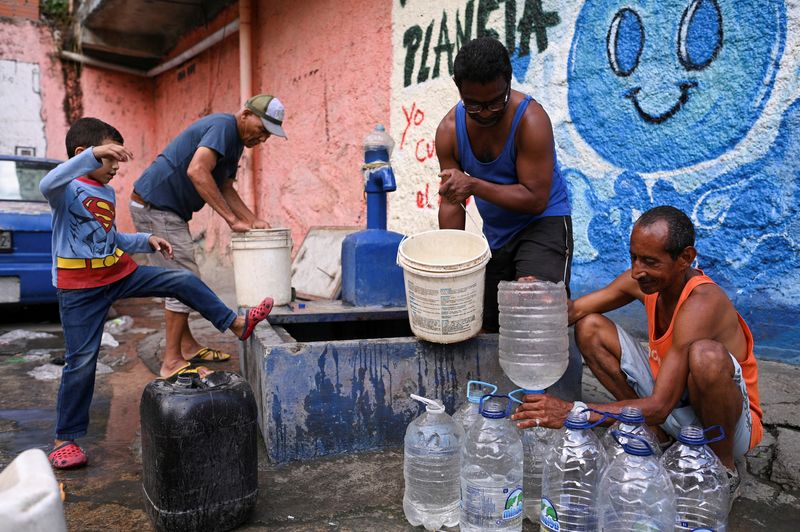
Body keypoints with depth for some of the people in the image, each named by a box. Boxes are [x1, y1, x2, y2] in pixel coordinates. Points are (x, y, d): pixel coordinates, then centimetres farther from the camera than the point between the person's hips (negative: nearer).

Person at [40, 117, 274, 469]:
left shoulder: (108, 193, 12)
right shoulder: (67, 189, -12)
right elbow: (47, 185, -39)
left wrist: (147, 240, 8)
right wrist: (93, 155, -47)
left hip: (120, 272, 7)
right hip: (80, 287, -6)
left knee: (183, 280, -5)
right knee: (82, 360, -2)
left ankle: (236, 324, 5)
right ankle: (66, 439, 13)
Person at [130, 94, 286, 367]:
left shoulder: (235, 141, 15)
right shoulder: (223, 126, -17)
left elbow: (225, 189, 18)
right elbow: (197, 171, -31)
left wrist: (254, 221, 5)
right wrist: (232, 219, -28)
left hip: (167, 209, 10)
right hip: (154, 204, -10)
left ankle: (187, 345, 25)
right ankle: (172, 360, -3)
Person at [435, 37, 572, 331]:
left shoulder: (530, 119, -23)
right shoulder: (449, 129, -9)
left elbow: (536, 199, -26)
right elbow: (451, 203, -7)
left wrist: (474, 185, -36)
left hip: (543, 222, -5)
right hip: (495, 231, 5)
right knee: (489, 323, 11)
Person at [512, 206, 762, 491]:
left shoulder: (701, 302, -32)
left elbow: (659, 407, -36)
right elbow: (574, 310, -6)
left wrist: (572, 412, -41)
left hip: (732, 423, -6)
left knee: (706, 354, -41)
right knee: (590, 327, -5)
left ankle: (724, 466, -11)